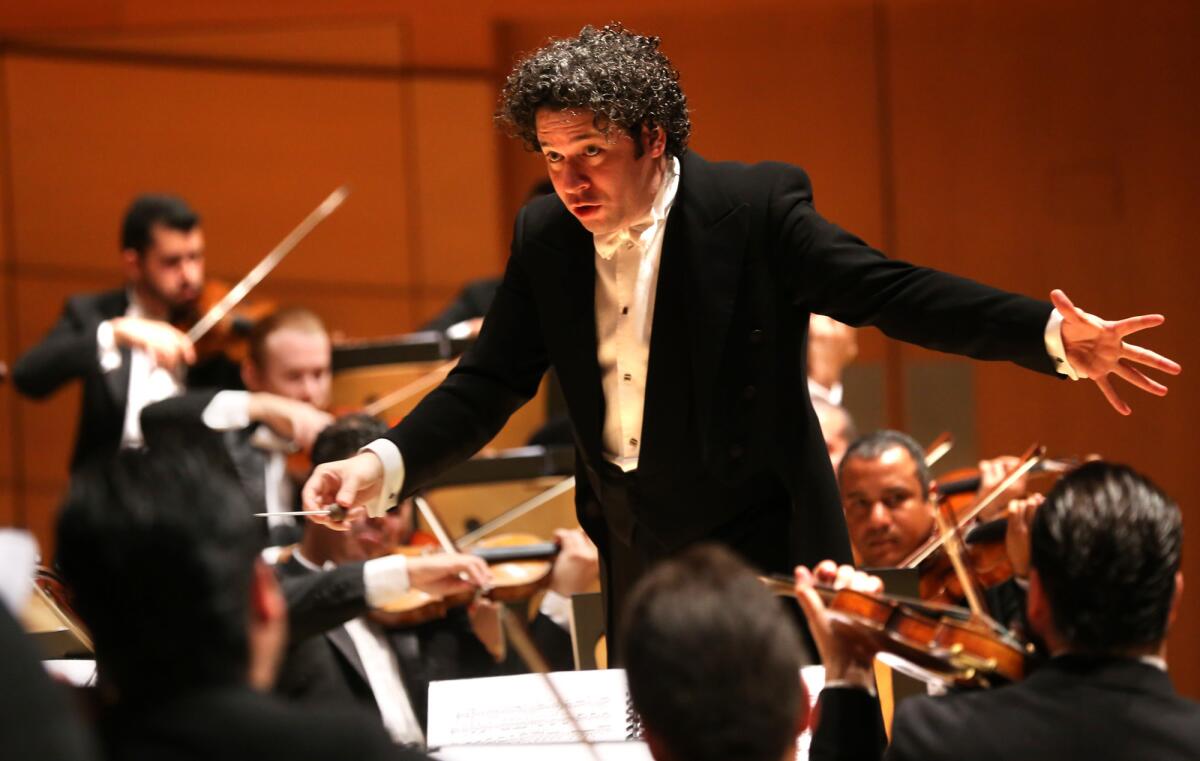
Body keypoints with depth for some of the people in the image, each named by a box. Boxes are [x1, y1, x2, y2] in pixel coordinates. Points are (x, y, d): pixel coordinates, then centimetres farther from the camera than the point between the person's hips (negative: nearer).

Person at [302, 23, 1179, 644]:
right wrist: (384, 465, -12)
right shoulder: (544, 237, 0)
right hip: (635, 563, 5)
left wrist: (1054, 338, -29)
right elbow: (487, 386, 4)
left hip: (762, 558, -5)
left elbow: (894, 293, -17)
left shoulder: (757, 208, -14)